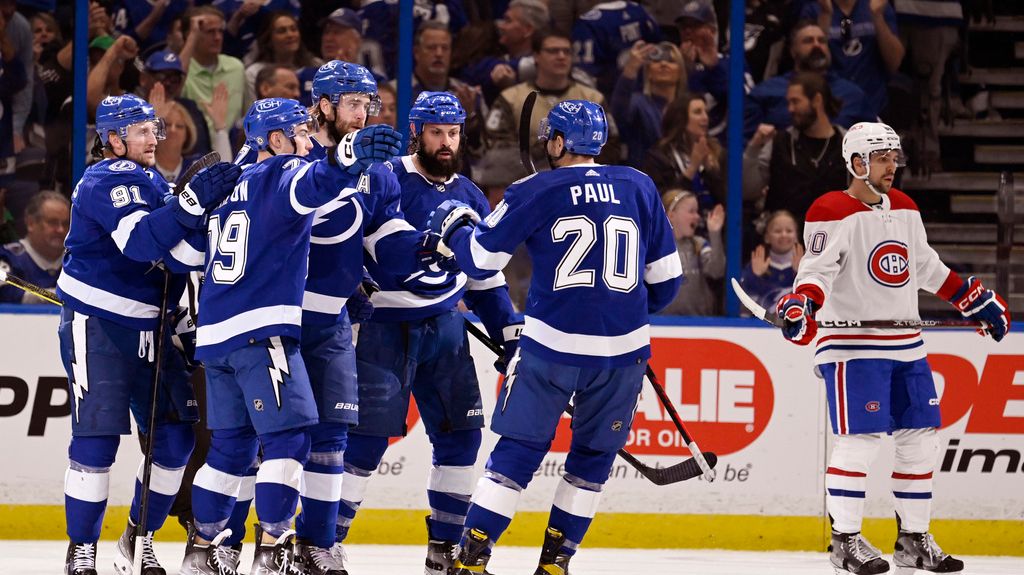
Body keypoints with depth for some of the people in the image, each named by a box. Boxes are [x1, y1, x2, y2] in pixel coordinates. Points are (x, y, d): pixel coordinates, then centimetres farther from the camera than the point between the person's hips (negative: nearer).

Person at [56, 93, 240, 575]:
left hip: (145, 327, 8)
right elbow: (140, 242, -29)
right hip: (95, 323, -8)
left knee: (175, 434, 4)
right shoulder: (106, 182, -13)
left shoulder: (152, 182, 14)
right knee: (97, 437, -10)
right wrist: (193, 201, -35)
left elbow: (181, 257, 6)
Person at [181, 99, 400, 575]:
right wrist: (349, 155, -46)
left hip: (214, 334, 9)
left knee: (232, 443, 15)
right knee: (287, 440, -9)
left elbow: (196, 255, 29)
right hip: (262, 332, -9)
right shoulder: (281, 177, -6)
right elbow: (312, 185, -31)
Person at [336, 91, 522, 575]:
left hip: (444, 329, 6)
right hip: (382, 327, -6)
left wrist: (509, 333, 15)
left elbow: (485, 275, 20)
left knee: (461, 435, 3)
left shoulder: (468, 198, 12)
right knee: (368, 435, -10)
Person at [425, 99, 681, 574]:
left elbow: (480, 260, 0)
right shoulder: (639, 187, 6)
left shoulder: (535, 192, -2)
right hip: (622, 350, 2)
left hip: (551, 345, -2)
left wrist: (456, 226, 20)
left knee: (519, 450, 7)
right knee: (593, 455, 16)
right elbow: (665, 277, 11)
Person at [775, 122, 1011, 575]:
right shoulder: (833, 213, -9)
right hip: (852, 344, -8)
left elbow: (926, 266, 25)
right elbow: (818, 268, -19)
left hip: (906, 346, 8)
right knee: (860, 438, -12)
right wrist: (803, 303, -38)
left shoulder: (904, 208, 14)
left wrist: (975, 299, 25)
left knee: (920, 439, 7)